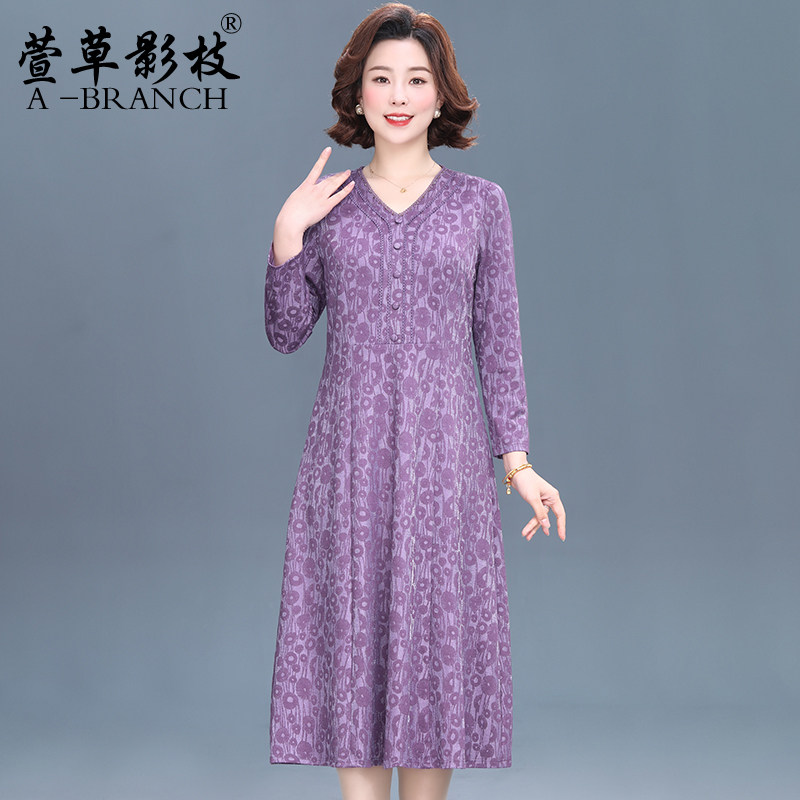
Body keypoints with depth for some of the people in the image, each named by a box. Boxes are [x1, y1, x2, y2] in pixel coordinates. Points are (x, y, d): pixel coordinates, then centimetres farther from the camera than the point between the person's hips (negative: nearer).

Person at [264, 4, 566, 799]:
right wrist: (286, 234, -7)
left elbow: (499, 338, 5)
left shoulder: (481, 203, 5)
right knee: (351, 638, 3)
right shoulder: (326, 205, 6)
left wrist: (517, 460, -1)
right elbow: (285, 333, 6)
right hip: (349, 454, 1)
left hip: (444, 451, 0)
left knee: (436, 637, 4)